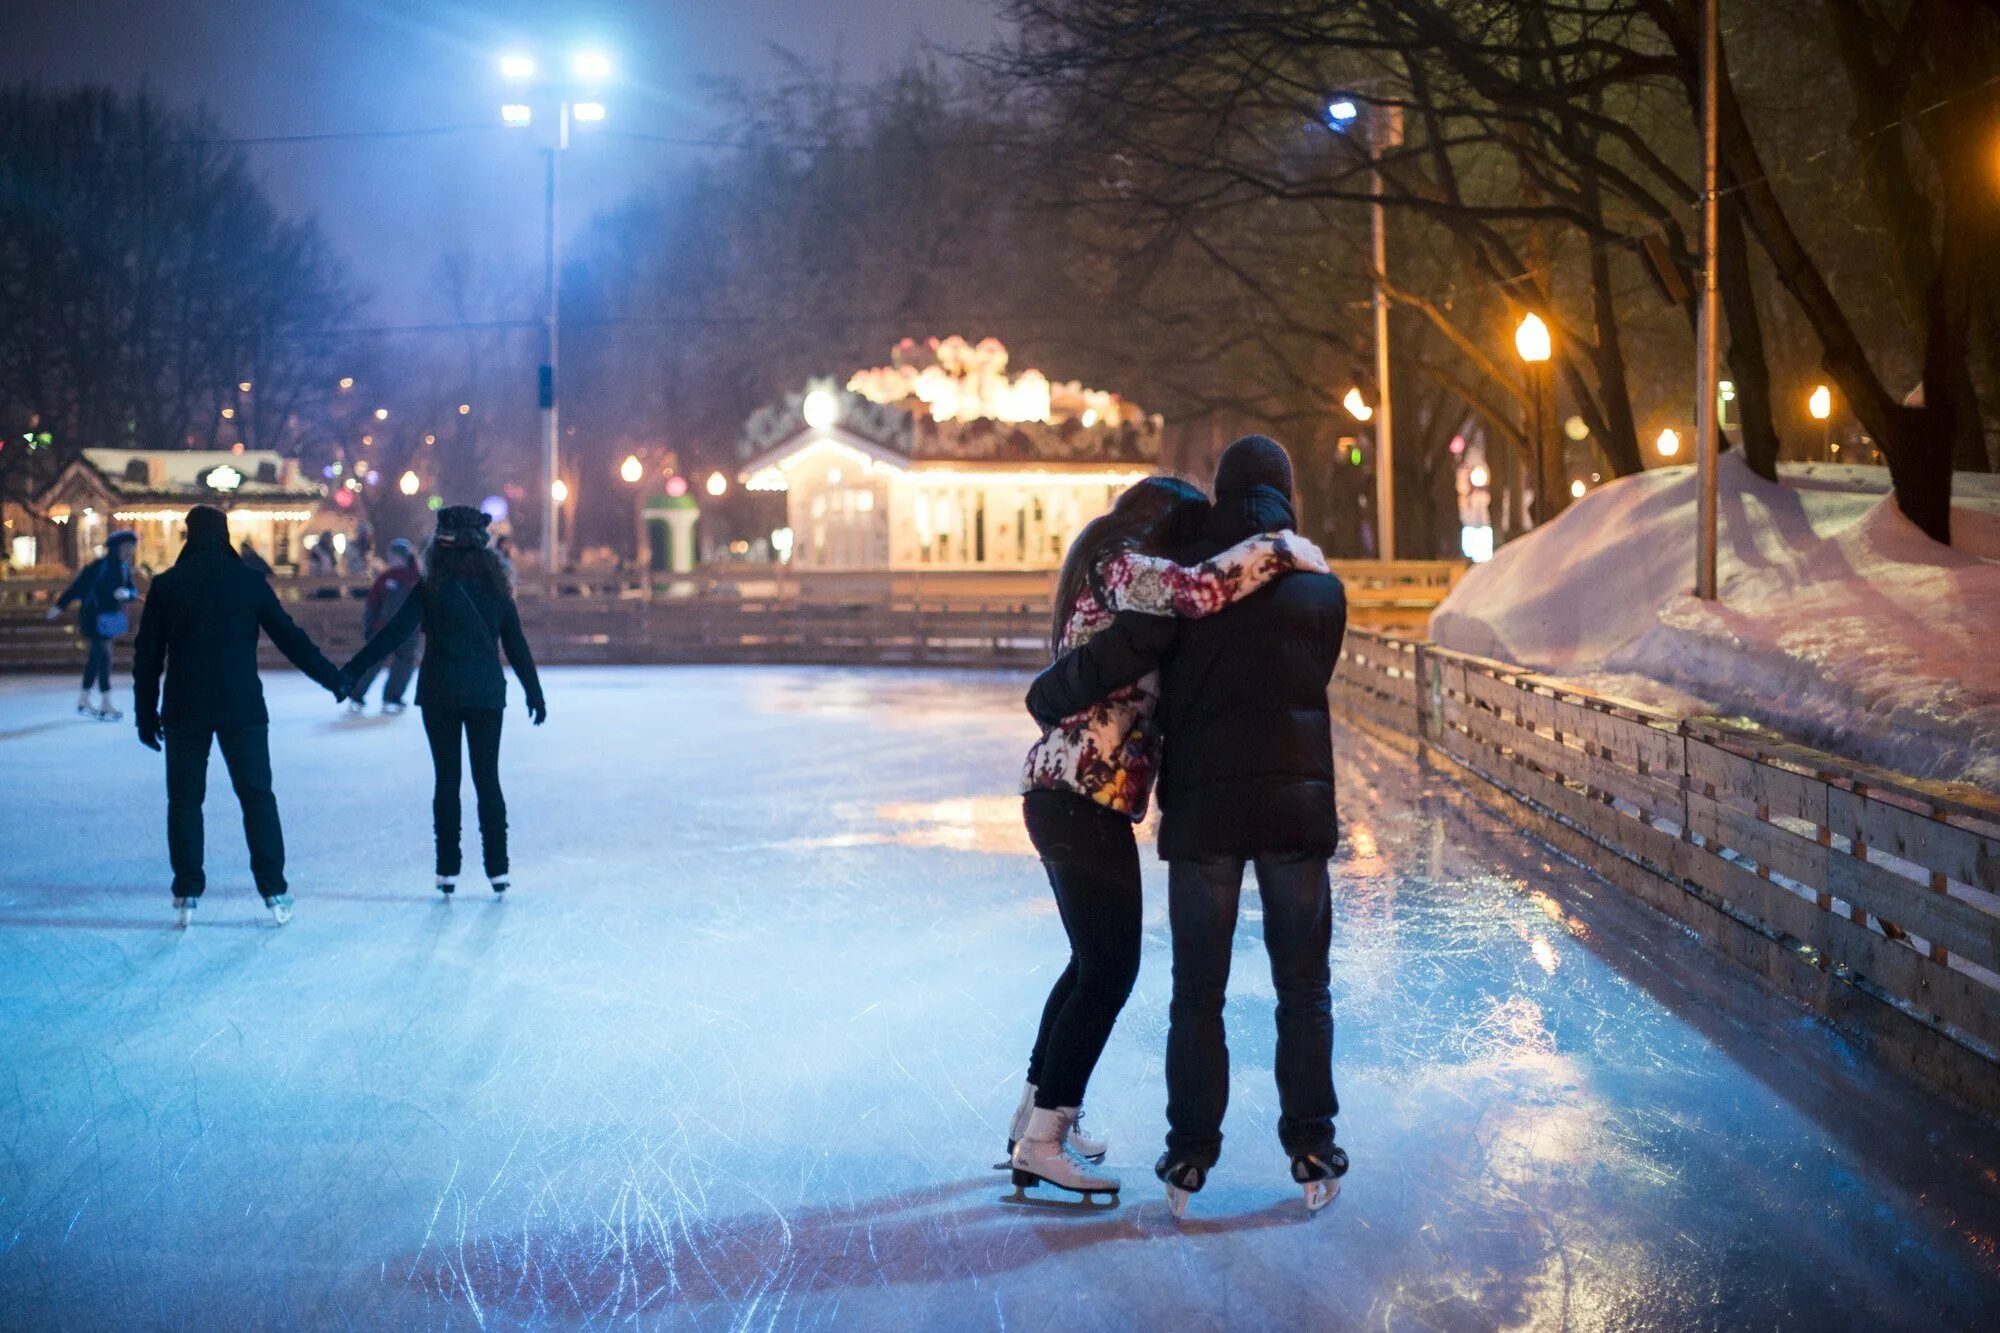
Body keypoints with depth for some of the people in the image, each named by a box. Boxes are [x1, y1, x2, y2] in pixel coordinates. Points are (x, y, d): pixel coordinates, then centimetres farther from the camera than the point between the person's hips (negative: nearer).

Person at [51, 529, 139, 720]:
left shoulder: (125, 569, 6)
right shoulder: (100, 566, -15)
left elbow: (134, 591, 3)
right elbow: (78, 584, -14)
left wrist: (127, 593, -21)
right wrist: (60, 606, -14)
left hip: (110, 620, 8)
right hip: (92, 617, -8)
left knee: (95, 659, 14)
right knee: (103, 657, -12)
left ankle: (83, 701, 23)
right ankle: (105, 705, -12)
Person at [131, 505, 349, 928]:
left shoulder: (167, 585, 1)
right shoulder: (249, 580, -1)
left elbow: (147, 655, 2)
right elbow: (289, 636, 0)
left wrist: (146, 712, 10)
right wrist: (333, 678, 8)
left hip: (185, 711, 0)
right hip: (241, 707, 0)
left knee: (184, 800, 9)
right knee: (257, 797, 5)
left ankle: (187, 893, 7)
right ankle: (275, 892, 1)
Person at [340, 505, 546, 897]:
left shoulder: (432, 588, -9)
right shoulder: (494, 587, 0)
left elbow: (393, 633, -13)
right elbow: (516, 645, 5)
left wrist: (351, 671, -11)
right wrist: (534, 692, 15)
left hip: (440, 692, -2)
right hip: (486, 693, 2)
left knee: (447, 780, 6)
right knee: (488, 780, 7)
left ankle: (448, 870, 7)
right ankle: (497, 869, 5)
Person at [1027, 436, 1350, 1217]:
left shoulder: (1191, 573, -3)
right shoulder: (1322, 589, 8)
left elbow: (1120, 654, -14)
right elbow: (1306, 684, 15)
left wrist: (1046, 698, 3)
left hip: (1202, 808, -1)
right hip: (1297, 804, 2)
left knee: (1197, 993, 9)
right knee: (1303, 989, 12)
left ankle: (1190, 1159, 11)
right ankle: (1311, 1154, 13)